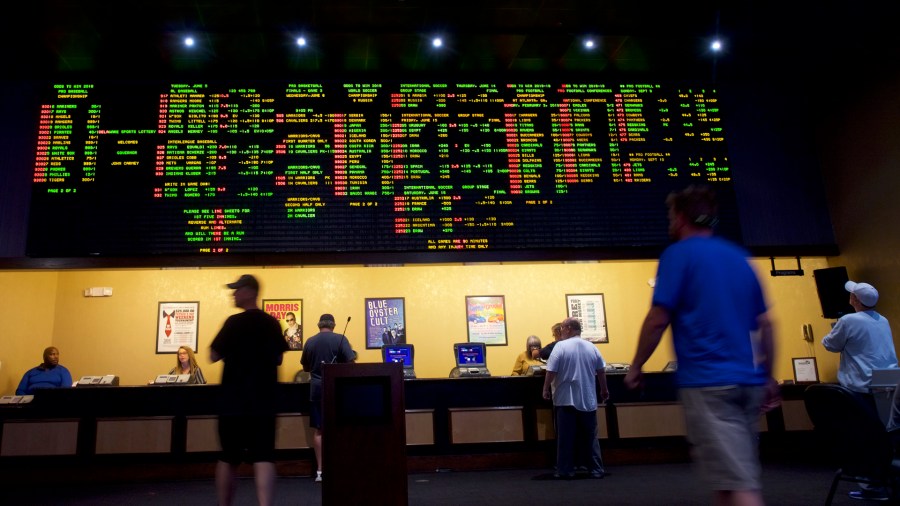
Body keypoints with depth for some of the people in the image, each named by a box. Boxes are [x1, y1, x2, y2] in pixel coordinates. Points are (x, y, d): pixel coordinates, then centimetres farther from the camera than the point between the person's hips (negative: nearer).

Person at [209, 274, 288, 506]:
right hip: (263, 400, 2)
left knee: (228, 458, 14)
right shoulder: (273, 323, 5)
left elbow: (214, 356, -3)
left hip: (234, 400, -2)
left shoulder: (234, 322, -8)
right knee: (263, 457, -2)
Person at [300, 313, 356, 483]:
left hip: (316, 388, 3)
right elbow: (350, 362, -10)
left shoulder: (310, 341, 4)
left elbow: (306, 367, 14)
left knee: (319, 430, 7)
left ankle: (320, 471, 9)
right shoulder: (340, 339, -6)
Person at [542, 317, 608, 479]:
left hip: (566, 400, -4)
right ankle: (597, 470, 12)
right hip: (588, 400, 4)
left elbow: (551, 372, -12)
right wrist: (604, 390, 27)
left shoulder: (560, 346, -9)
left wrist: (546, 389, 2)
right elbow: (601, 371, 12)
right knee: (591, 437, 11)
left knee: (566, 437, 3)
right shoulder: (591, 347, 5)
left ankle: (565, 470, 5)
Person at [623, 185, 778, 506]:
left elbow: (658, 319, -11)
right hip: (747, 381, 7)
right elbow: (765, 324, 15)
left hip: (706, 382, -7)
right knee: (739, 475, 16)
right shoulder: (739, 257, 14)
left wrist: (636, 367, 1)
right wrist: (768, 377, 23)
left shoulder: (679, 254, -5)